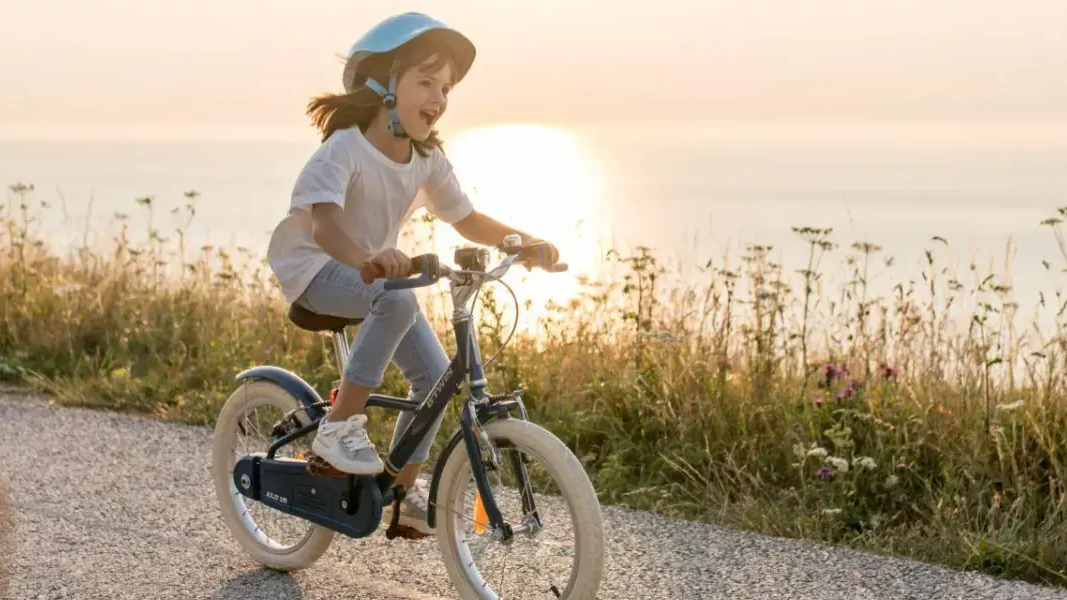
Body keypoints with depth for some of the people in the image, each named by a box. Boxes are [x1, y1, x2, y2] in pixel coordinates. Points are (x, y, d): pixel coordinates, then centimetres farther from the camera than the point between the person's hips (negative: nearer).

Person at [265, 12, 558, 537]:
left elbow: (467, 220, 3)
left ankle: (404, 492, 12)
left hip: (377, 270, 7)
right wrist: (364, 256, -63)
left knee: (434, 372, -5)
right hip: (315, 266, -7)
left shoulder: (428, 159, -6)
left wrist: (526, 241, -13)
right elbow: (324, 222, -42)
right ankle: (339, 426, -24)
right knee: (398, 300, -37)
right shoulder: (345, 150, -26)